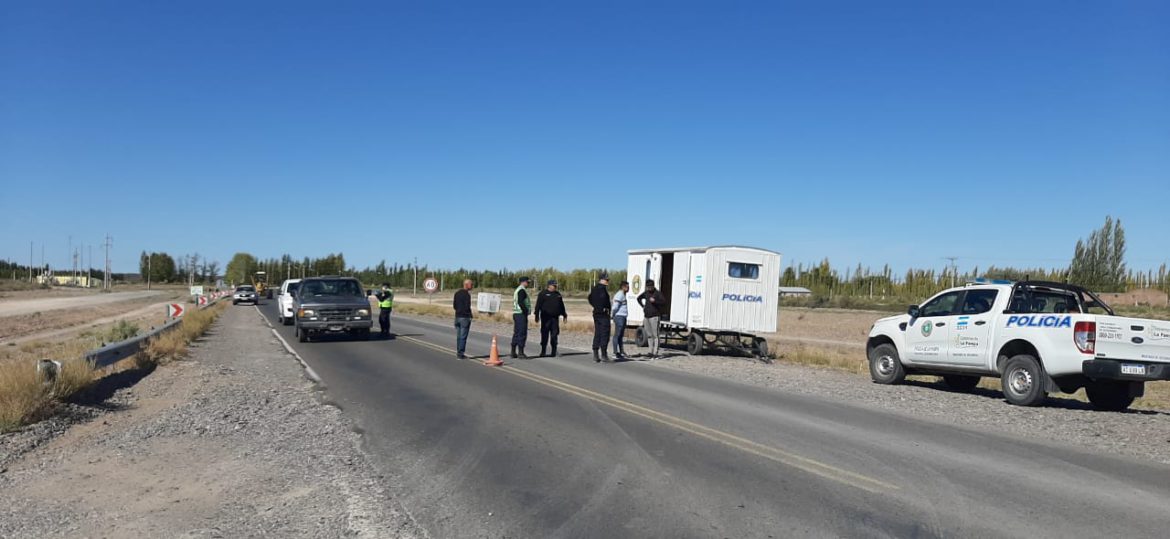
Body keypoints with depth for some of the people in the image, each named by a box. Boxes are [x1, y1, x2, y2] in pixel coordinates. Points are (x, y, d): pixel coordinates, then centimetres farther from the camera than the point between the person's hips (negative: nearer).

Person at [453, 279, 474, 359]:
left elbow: (454, 305, 10)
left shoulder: (457, 293, 9)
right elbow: (467, 307, -18)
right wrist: (470, 315, -4)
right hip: (465, 317, -8)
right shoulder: (467, 294, -15)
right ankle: (461, 353, -1)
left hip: (457, 316, 8)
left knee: (458, 336, 13)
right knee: (463, 337, -2)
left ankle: (458, 352, 18)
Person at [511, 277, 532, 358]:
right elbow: (520, 302, -23)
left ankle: (513, 352, 13)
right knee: (522, 333, -8)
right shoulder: (522, 290, -12)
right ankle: (521, 352, -8)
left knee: (516, 333, 11)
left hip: (516, 314, 10)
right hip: (521, 314, -10)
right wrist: (526, 311, -18)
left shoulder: (517, 290, 20)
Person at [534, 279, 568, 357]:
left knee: (554, 334, 3)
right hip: (546, 318, -5)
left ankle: (554, 351, 8)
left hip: (555, 318, 5)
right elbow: (538, 305, -5)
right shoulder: (543, 294, 0)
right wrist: (537, 315, -11)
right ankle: (543, 351, 5)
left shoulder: (558, 294, 16)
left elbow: (561, 305, 22)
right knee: (545, 334, -2)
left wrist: (564, 315, 20)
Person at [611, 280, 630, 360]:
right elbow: (615, 307, -21)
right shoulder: (619, 295, -16)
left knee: (620, 335, 15)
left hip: (623, 317, 10)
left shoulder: (623, 294, 17)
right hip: (619, 317, -10)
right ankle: (615, 353, -5)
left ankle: (622, 352, 22)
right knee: (617, 335, -7)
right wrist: (613, 315, -10)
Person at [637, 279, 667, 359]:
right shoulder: (646, 292, 14)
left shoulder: (657, 293, -5)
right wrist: (643, 306, 20)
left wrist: (655, 301, -27)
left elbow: (664, 301, -17)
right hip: (646, 316, 7)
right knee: (649, 335, 10)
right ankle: (651, 352, 18)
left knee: (655, 335, -8)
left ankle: (655, 353, -8)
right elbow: (639, 298, 31)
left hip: (654, 316, -6)